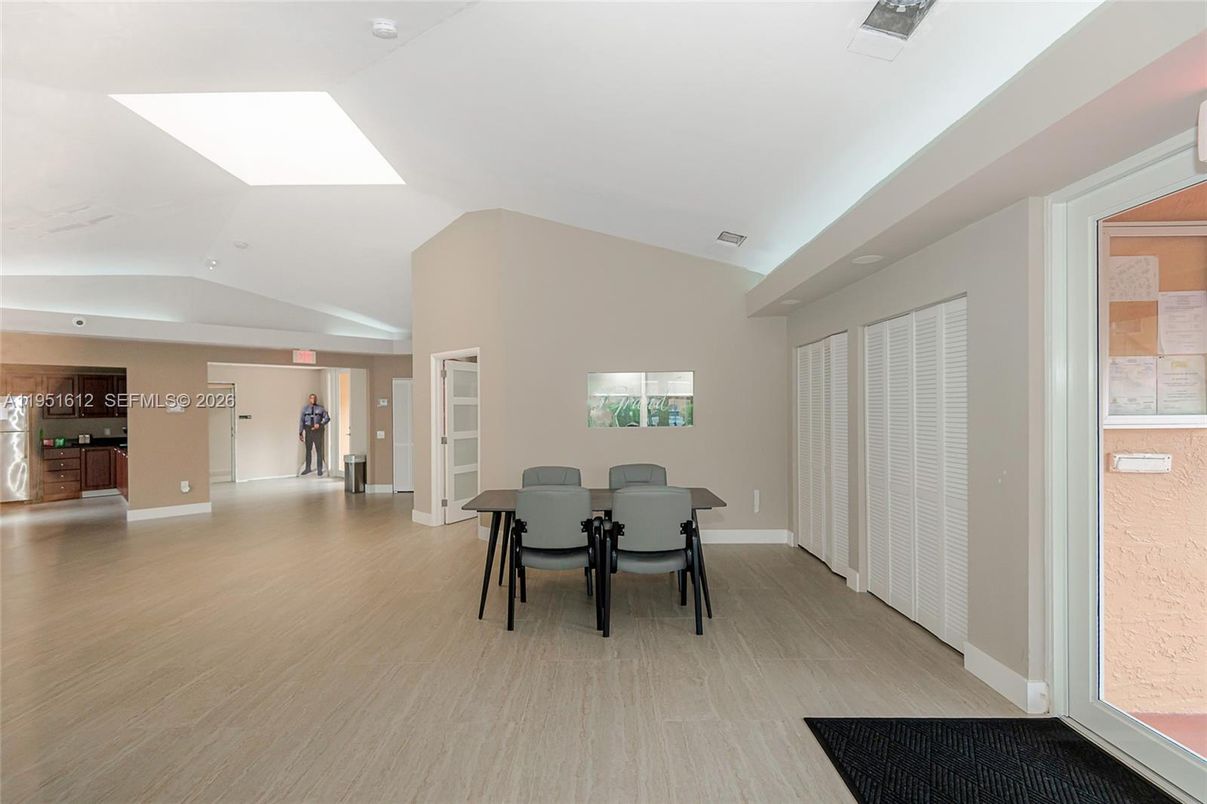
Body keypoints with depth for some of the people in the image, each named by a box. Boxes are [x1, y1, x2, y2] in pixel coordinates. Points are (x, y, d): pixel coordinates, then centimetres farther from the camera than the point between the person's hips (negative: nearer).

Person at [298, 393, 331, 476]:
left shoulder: (321, 408, 3)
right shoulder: (305, 409, 5)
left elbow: (327, 418, -2)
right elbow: (302, 421, 3)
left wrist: (320, 424, -17)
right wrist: (300, 433, -2)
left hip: (318, 430, -2)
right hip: (308, 430, 2)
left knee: (319, 450, 0)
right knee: (308, 450, 10)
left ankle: (320, 469, 8)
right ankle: (307, 468, 23)